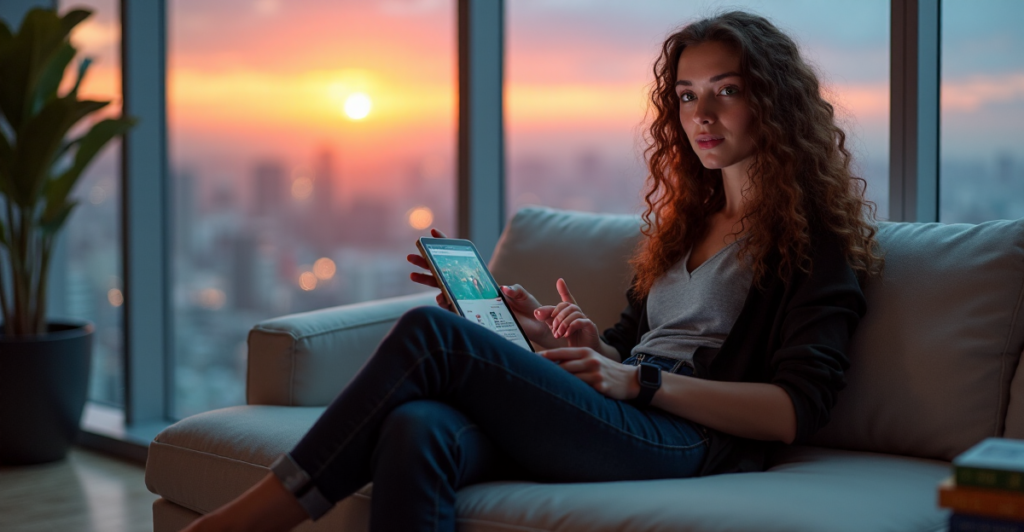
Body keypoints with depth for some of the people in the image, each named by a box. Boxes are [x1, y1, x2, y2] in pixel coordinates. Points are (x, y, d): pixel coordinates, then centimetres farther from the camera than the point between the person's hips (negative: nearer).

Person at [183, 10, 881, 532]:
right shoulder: (687, 220, 29)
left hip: (689, 442, -6)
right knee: (415, 430, -29)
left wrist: (639, 380, -12)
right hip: (620, 427, 6)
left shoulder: (814, 236, 5)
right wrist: (544, 333, 9)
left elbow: (797, 411, -7)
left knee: (432, 332, -23)